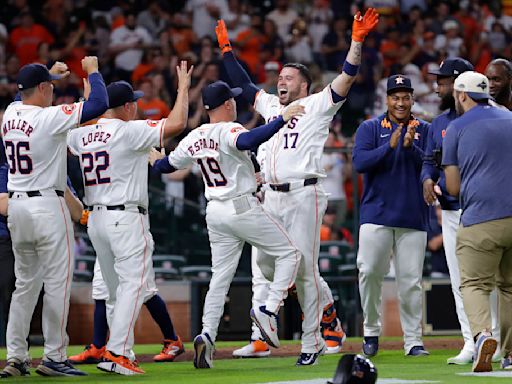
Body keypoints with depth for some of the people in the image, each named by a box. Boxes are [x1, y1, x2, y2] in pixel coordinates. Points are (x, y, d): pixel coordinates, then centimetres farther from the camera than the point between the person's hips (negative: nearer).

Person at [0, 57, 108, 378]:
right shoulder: (50, 117, -15)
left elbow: (27, 97, 32)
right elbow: (99, 104, -18)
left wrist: (51, 72, 37)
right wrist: (93, 71, -2)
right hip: (47, 206, -7)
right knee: (58, 282, -1)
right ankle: (54, 357, -1)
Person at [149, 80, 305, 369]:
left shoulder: (195, 138, 6)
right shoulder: (228, 131, -15)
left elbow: (168, 165, 19)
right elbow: (247, 142, -39)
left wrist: (155, 161, 42)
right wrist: (282, 119, -39)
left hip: (216, 213, 7)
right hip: (243, 208, -7)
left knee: (220, 276, 10)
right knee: (288, 253, 4)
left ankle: (207, 335, -1)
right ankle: (269, 309, -10)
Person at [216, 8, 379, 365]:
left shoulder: (317, 106, 4)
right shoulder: (271, 105, 21)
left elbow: (347, 78, -7)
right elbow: (244, 83, 33)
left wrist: (357, 41, -17)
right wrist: (227, 49, 34)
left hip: (304, 195, -7)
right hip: (272, 197, 7)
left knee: (304, 268, -6)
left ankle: (311, 344, -1)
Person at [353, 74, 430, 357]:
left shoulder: (424, 130, 10)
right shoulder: (370, 129, 6)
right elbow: (359, 162, -9)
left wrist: (411, 146, -16)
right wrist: (389, 146, -20)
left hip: (413, 217, 1)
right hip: (377, 214, -1)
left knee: (411, 281, -1)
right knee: (370, 272, -10)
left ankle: (413, 341, 3)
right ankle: (371, 331, 8)